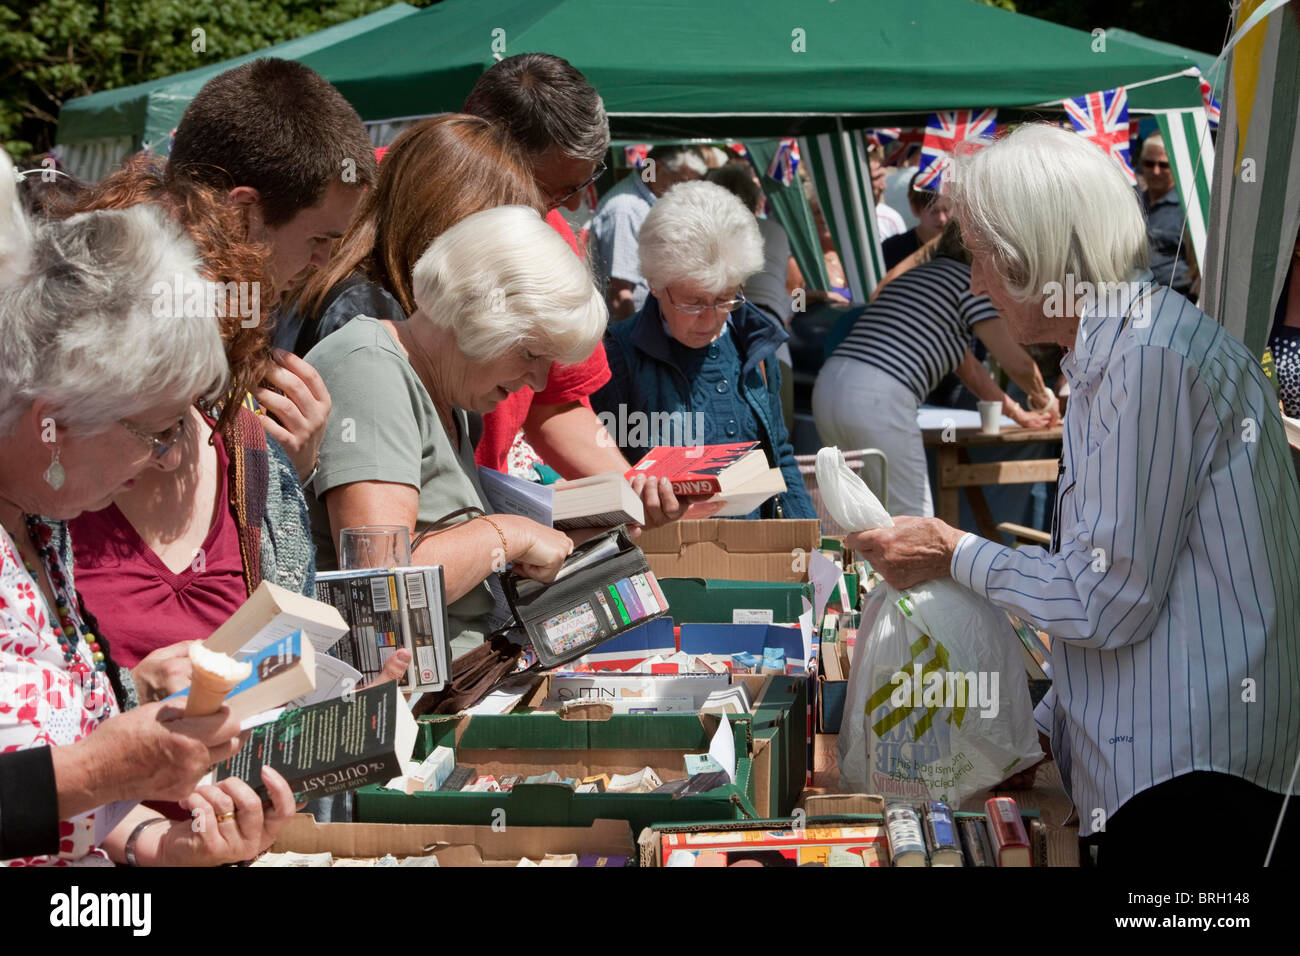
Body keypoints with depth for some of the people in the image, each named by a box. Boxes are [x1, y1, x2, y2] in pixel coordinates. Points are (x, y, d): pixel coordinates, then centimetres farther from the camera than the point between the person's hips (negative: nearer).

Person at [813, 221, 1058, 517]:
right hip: (878, 401, -9)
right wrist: (1044, 400, 20)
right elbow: (1018, 364, -1)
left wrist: (1018, 414, 45)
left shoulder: (920, 274, 30)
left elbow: (969, 369, 38)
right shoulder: (968, 280, 3)